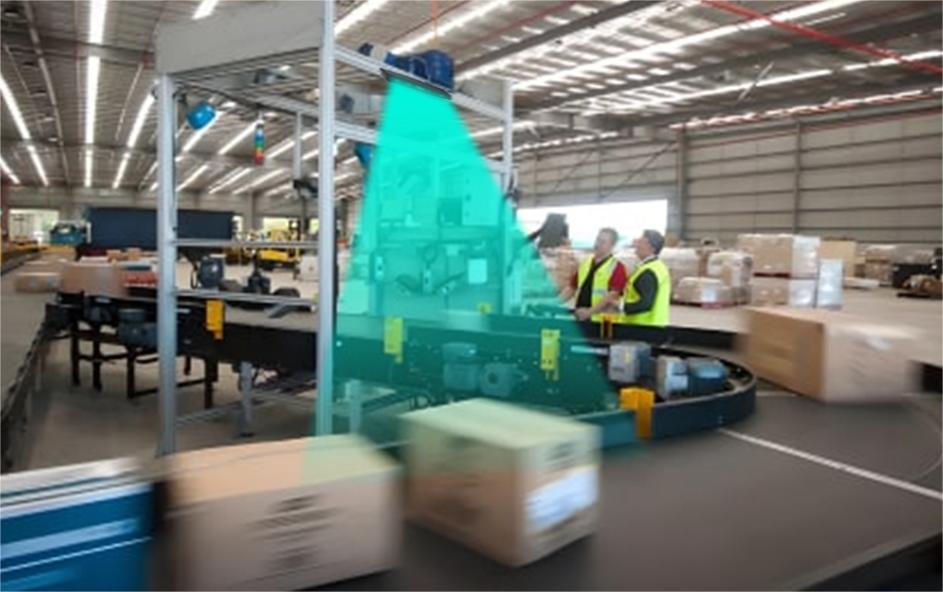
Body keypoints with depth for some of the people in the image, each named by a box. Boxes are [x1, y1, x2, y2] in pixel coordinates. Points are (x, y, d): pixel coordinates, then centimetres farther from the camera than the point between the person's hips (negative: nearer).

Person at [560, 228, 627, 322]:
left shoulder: (617, 267, -4)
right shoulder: (584, 263, 15)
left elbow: (612, 295, -14)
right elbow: (571, 287, 17)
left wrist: (590, 311, -23)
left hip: (601, 320, -6)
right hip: (580, 317, 6)